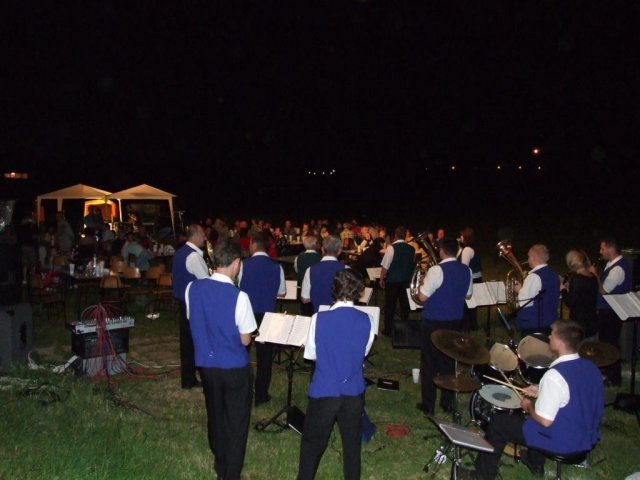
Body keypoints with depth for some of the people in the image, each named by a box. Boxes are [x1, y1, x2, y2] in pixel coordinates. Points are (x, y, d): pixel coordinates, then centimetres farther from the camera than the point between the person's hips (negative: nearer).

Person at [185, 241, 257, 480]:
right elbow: (245, 340, -14)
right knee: (236, 423, 12)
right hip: (234, 368, -5)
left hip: (206, 364, 5)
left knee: (215, 416, 24)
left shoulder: (192, 288, -8)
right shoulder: (238, 296, -22)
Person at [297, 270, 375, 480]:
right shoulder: (365, 320, -8)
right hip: (354, 391, 2)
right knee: (352, 442, 17)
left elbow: (310, 354, -1)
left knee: (312, 442, 14)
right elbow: (364, 353, 6)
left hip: (324, 391, -2)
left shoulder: (320, 319, -14)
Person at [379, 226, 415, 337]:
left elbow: (385, 266, -15)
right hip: (406, 280, 5)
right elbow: (413, 263, 7)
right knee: (404, 303, 15)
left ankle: (388, 330, 10)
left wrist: (381, 279, -5)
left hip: (392, 281, -5)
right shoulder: (411, 249, 0)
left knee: (390, 305, 5)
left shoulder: (391, 248, -15)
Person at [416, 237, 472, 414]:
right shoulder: (466, 270, 0)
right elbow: (468, 294, 13)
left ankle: (428, 405, 14)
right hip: (455, 321, 6)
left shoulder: (436, 270, -20)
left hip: (434, 322, -5)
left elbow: (422, 297, -18)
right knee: (449, 361, 17)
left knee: (429, 363, 7)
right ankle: (448, 402, 26)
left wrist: (423, 283, -1)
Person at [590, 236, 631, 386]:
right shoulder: (611, 264, 7)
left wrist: (595, 274, -12)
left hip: (611, 312, -10)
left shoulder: (618, 268, -23)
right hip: (606, 310, 10)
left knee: (611, 343, 1)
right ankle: (607, 370, 37)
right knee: (604, 340, 21)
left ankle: (614, 377, 13)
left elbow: (604, 290, -21)